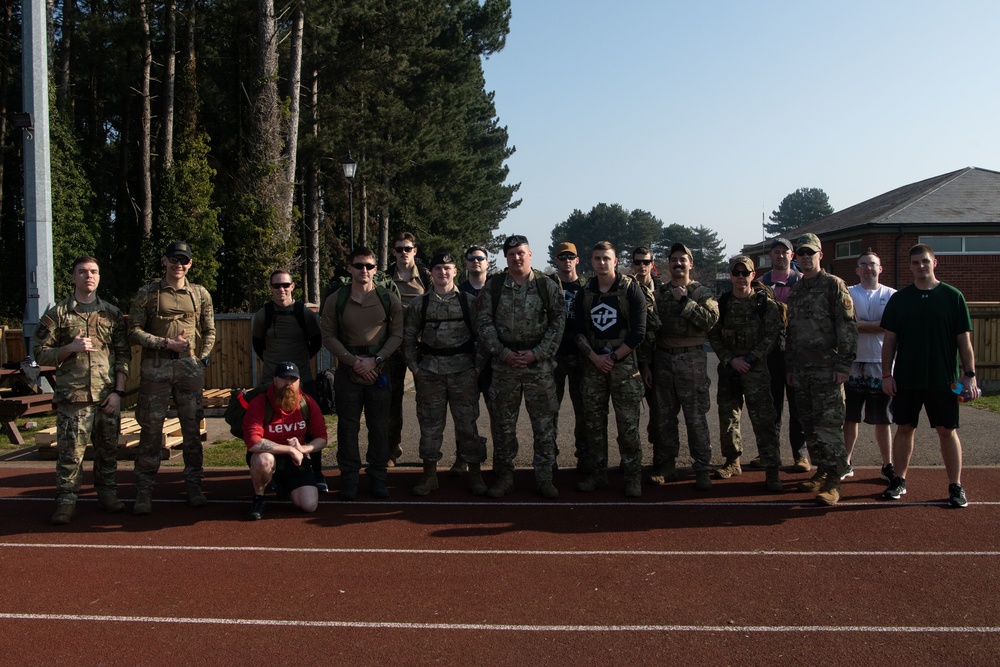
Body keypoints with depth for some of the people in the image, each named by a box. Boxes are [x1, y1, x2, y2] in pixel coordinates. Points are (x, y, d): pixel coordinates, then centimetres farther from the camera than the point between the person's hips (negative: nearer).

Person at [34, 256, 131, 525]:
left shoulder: (112, 314, 12)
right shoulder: (57, 314, 7)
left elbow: (123, 355, 9)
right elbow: (41, 353, 5)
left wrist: (118, 392, 0)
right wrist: (71, 348, -12)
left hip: (108, 396, 2)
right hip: (72, 395, -2)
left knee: (107, 449, 7)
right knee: (71, 450, -3)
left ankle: (107, 493, 21)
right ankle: (66, 501, 5)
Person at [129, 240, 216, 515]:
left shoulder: (201, 294, 10)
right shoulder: (147, 293, 4)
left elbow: (209, 332, 15)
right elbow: (134, 330, 0)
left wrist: (202, 358, 2)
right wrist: (166, 343, -11)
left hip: (190, 368, 2)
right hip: (155, 368, -2)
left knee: (192, 429, 5)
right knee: (150, 430, 0)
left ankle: (194, 486, 15)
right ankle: (144, 492, 7)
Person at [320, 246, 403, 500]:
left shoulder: (389, 299, 0)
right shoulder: (335, 300, 0)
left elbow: (397, 334, 0)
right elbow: (328, 336, 0)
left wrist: (375, 360, -12)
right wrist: (353, 361, -11)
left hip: (379, 371, 0)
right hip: (347, 371, 0)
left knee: (379, 426, 6)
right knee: (348, 426, 5)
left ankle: (377, 476, 17)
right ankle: (349, 477, 15)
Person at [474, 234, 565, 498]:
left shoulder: (547, 286, 3)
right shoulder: (493, 286, 4)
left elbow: (558, 322, 0)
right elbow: (483, 322, 0)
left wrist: (537, 353, -11)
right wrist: (504, 353, -10)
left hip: (539, 364, -1)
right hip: (504, 364, 1)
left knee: (544, 423, 2)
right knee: (503, 423, 7)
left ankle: (544, 477, 13)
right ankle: (504, 476, 19)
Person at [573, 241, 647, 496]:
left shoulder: (631, 289, -3)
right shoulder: (585, 293, 9)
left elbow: (638, 333, -7)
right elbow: (578, 332, 8)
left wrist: (613, 357, -9)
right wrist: (595, 357, -7)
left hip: (623, 363, -4)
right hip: (593, 364, 4)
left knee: (628, 425, -5)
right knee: (593, 423, 7)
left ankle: (633, 477, 5)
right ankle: (596, 474, 17)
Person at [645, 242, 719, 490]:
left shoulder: (702, 293, 2)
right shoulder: (659, 294, 11)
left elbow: (711, 319, -16)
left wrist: (684, 301, -16)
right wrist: (646, 364, 6)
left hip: (691, 360, -3)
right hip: (663, 359, 3)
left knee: (696, 417, -3)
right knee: (664, 417, 9)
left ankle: (703, 469, 5)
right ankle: (666, 467, 19)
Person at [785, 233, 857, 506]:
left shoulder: (833, 285, -4)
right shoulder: (795, 289, 18)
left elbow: (847, 327, -10)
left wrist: (843, 365, -16)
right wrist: (790, 366, 19)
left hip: (827, 369, -7)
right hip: (801, 371, 7)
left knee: (829, 425, -9)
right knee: (810, 427, 11)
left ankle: (833, 483, -5)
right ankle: (822, 472, 22)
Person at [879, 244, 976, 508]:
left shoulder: (952, 296, 0)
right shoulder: (899, 298, 5)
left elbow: (964, 339, 0)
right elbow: (890, 339, 6)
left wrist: (969, 374, -5)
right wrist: (887, 374, 0)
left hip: (942, 379, -2)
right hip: (906, 379, 2)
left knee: (947, 430, 2)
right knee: (904, 428, 8)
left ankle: (956, 486, 11)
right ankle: (899, 480, 19)